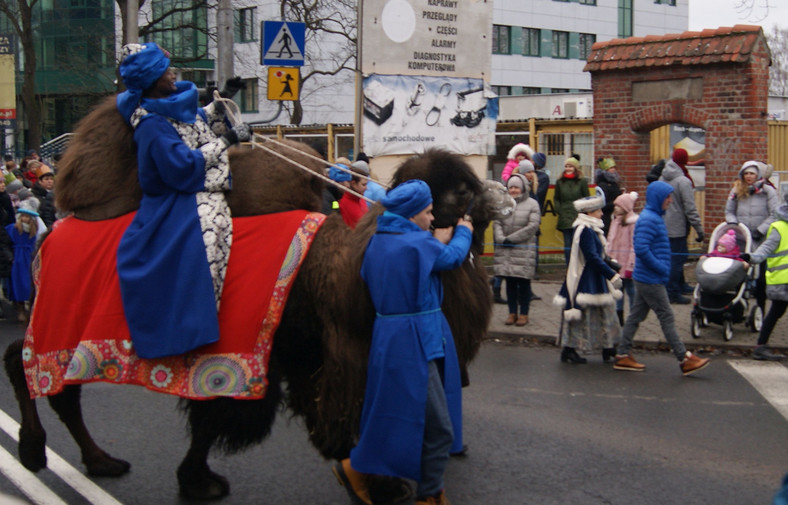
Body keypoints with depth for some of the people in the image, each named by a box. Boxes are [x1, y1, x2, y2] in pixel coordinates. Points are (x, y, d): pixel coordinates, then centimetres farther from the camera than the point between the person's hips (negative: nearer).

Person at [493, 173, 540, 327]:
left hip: (524, 251, -3)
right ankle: (512, 312, 18)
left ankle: (524, 314, 12)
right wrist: (501, 239, -15)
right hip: (505, 251, 3)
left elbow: (532, 226, -10)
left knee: (523, 282, 2)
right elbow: (497, 223, 3)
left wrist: (511, 239, -14)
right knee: (510, 282, 8)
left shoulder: (532, 204, -1)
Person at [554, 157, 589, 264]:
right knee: (567, 245, 5)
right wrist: (559, 210, 3)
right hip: (565, 218, 3)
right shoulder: (560, 182, 11)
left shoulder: (582, 181, 3)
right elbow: (556, 198, 16)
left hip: (578, 217, -3)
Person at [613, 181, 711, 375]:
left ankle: (623, 355, 17)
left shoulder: (654, 217, 13)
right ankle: (684, 359, 3)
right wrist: (661, 267, -19)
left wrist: (662, 268, 12)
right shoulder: (649, 219, -18)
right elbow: (641, 249, -27)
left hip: (644, 278, 10)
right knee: (667, 318, -3)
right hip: (651, 279, -10)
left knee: (636, 315, 12)